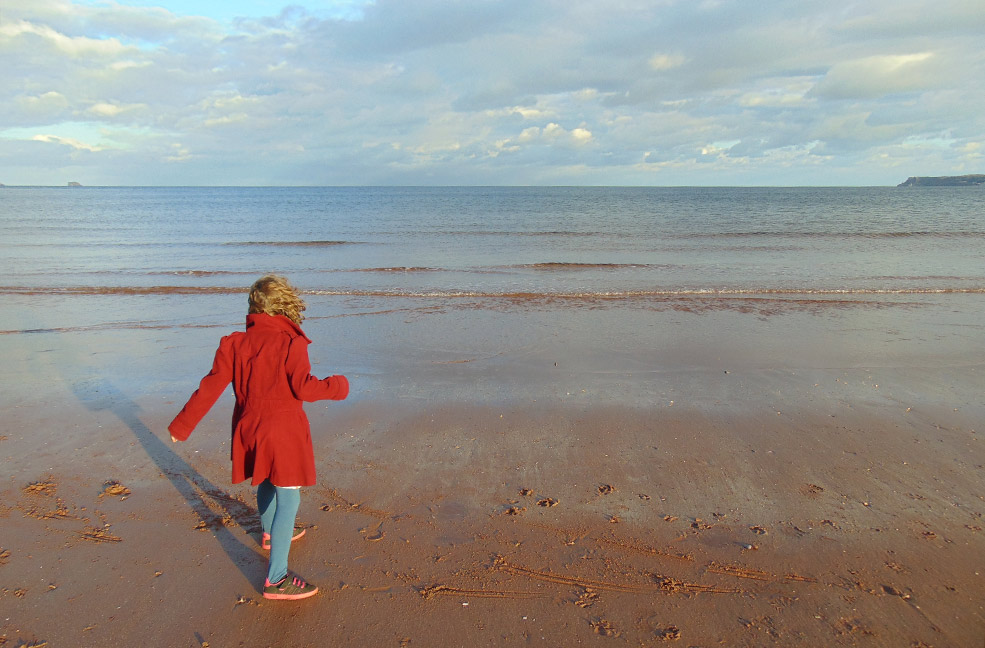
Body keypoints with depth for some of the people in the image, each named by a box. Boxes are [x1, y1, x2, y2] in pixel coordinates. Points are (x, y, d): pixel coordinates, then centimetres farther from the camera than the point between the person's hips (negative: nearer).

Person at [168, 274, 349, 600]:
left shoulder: (235, 343, -3)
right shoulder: (291, 344, -18)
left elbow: (211, 387, -1)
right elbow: (303, 388, -23)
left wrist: (182, 425, 8)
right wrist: (336, 386, -6)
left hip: (249, 432, 7)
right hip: (282, 434, -7)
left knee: (266, 484, 29)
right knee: (288, 499, 0)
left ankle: (270, 533, 55)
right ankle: (276, 579, 2)